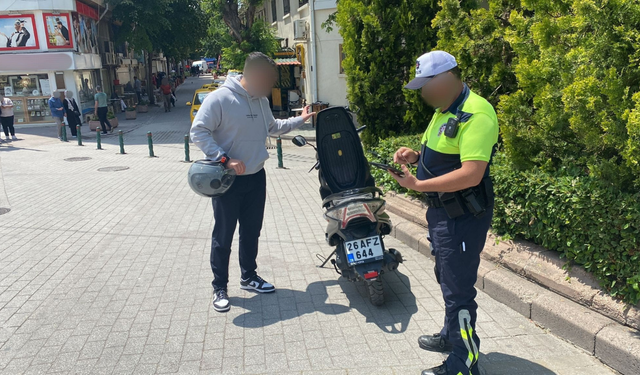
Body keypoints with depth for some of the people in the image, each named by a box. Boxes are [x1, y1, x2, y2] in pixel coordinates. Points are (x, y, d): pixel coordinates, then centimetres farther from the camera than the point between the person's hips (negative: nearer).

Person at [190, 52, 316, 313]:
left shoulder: (261, 101, 7)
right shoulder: (219, 99, -17)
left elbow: (272, 127, 24)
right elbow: (198, 132, -19)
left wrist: (300, 120, 24)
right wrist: (225, 159, -27)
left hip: (256, 177, 7)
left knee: (252, 232, 17)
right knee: (223, 236, 5)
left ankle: (249, 277, 35)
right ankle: (219, 287, 20)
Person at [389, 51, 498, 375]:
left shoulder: (475, 114, -22)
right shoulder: (444, 110, 11)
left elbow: (471, 174, -30)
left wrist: (417, 185, -26)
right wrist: (415, 156, 1)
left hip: (463, 216, -10)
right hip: (442, 211, 11)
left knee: (458, 291, -1)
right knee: (447, 278, 25)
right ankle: (451, 335, 45)